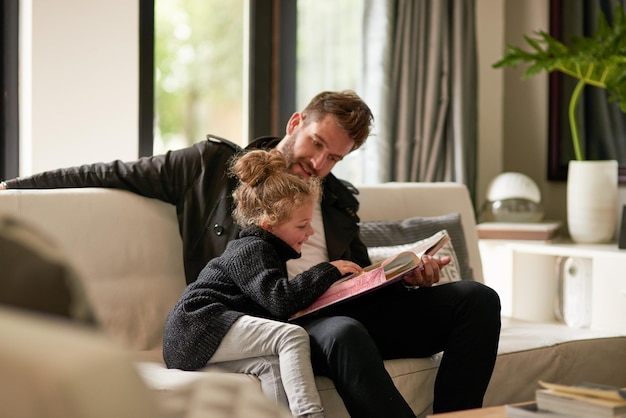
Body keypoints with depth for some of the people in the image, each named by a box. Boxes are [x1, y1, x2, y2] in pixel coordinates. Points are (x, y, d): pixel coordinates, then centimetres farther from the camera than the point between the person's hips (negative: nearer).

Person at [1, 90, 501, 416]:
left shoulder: (339, 199, 24)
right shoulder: (213, 165, 13)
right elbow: (116, 174, 16)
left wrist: (409, 275, 6)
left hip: (341, 309, 6)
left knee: (476, 298, -14)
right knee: (343, 333, -41)